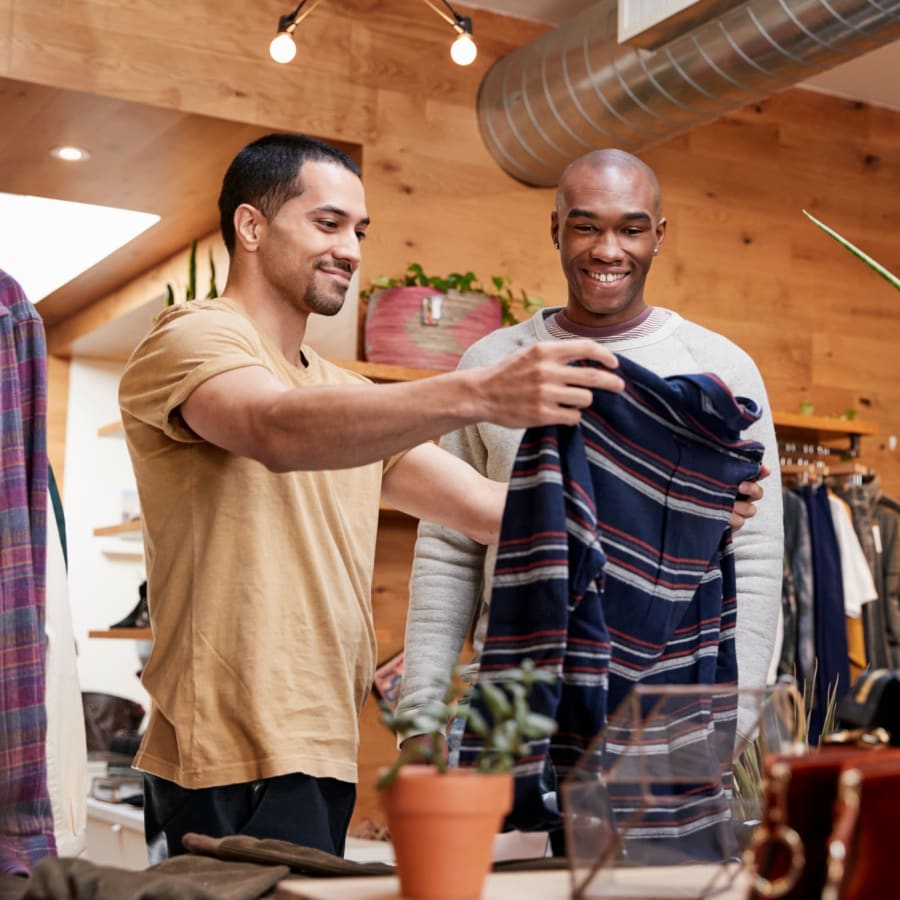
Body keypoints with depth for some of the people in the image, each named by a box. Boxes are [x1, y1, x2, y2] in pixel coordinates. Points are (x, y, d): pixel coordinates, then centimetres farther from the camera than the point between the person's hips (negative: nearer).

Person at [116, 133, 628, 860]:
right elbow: (280, 432, -29)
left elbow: (488, 506, 9)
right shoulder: (195, 338, -6)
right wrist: (476, 396, -41)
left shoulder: (348, 399, 20)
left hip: (322, 758, 8)